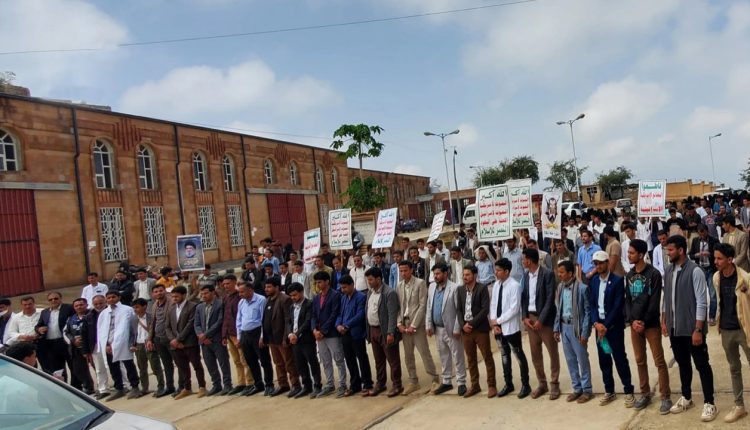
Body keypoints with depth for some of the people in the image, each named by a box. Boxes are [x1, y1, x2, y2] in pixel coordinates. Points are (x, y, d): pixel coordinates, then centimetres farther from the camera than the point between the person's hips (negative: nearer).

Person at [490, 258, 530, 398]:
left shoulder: (514, 286, -16)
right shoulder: (496, 285, 5)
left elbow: (514, 309, -20)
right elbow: (492, 305, 8)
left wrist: (498, 321, -15)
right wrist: (493, 322, -5)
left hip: (510, 328, -7)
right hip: (498, 327, 7)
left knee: (519, 356, 7)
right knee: (504, 356, 17)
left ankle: (525, 385, 20)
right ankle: (508, 384, 29)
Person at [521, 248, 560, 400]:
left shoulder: (547, 274, -12)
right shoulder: (525, 275, 6)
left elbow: (550, 299, -15)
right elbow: (523, 297, 9)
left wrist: (541, 320, -16)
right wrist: (525, 317, -1)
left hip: (544, 318, -6)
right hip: (530, 317, 6)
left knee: (552, 352, 5)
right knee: (535, 353, 10)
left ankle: (554, 384, 16)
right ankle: (542, 383, 22)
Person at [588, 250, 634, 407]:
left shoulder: (618, 280, -10)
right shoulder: (593, 281, 7)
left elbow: (618, 306, -14)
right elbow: (591, 304, 6)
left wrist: (606, 325, -16)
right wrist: (596, 323, -8)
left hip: (614, 326, -5)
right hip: (599, 325, 5)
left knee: (620, 359, -1)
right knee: (604, 360, 10)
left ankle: (629, 391, 12)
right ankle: (609, 391, 20)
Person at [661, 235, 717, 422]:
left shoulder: (695, 271, -14)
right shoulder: (668, 271, 6)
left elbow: (701, 303, -15)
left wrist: (698, 329, -17)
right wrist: (664, 321, 12)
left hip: (691, 328, -6)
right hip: (675, 328, 6)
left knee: (702, 365, 3)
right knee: (683, 364, 17)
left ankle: (709, 403, 13)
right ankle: (686, 398, 30)